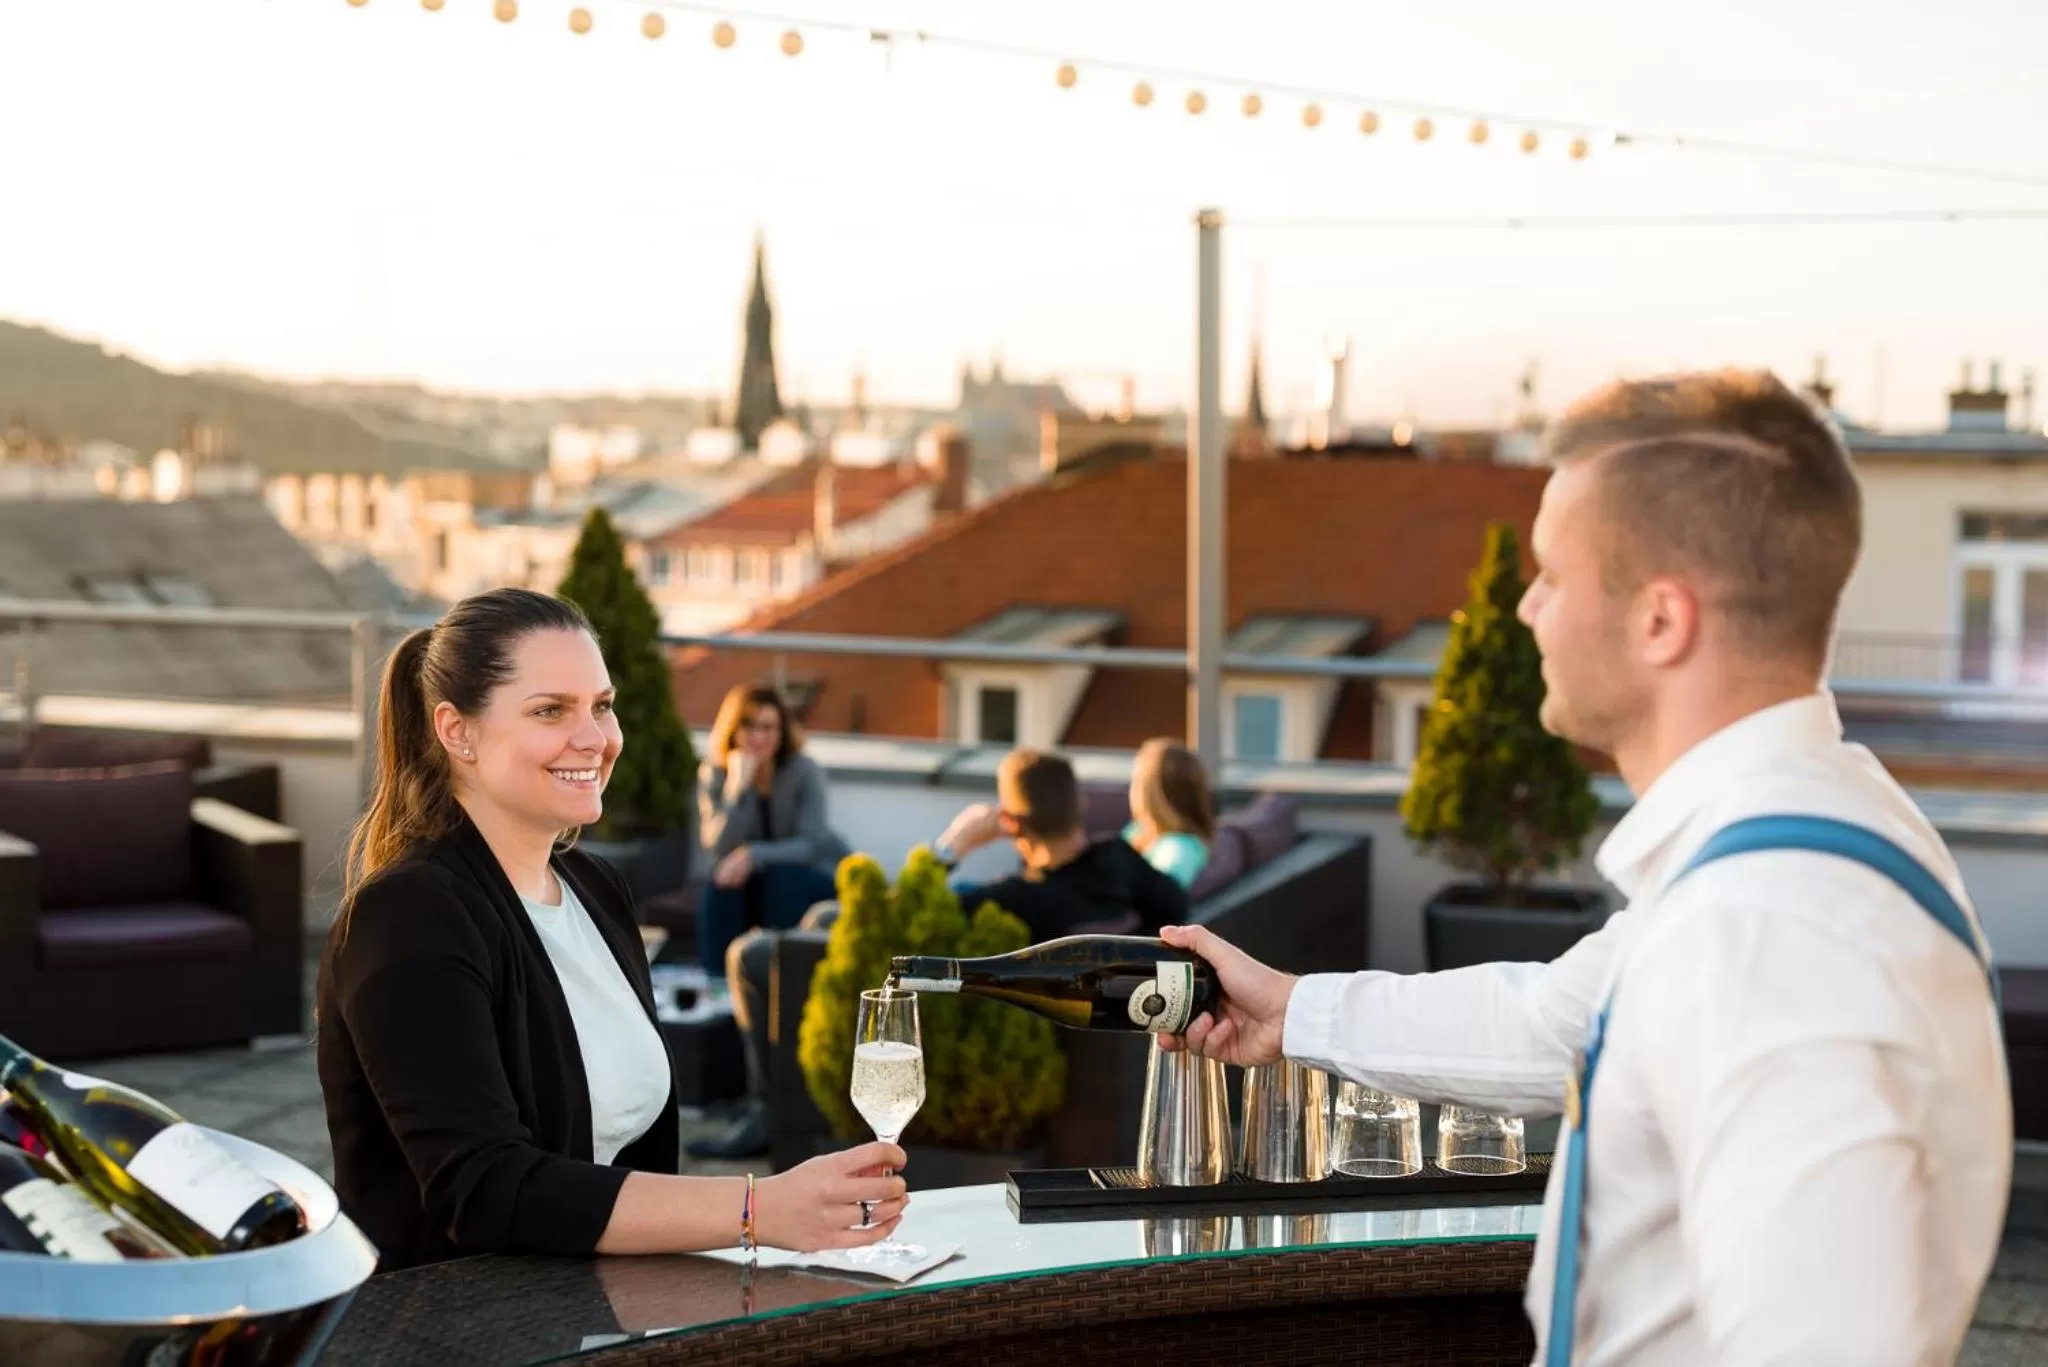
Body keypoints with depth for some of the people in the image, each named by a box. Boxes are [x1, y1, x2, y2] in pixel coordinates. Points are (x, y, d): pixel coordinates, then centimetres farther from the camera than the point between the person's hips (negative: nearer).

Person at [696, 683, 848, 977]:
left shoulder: (804, 771, -16)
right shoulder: (714, 773, -10)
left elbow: (811, 845, -23)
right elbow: (717, 847, -22)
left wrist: (754, 856, -37)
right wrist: (737, 786, -32)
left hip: (810, 876, -2)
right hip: (753, 875, 2)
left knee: (781, 878, -33)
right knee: (723, 880, -28)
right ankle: (719, 980, -20)